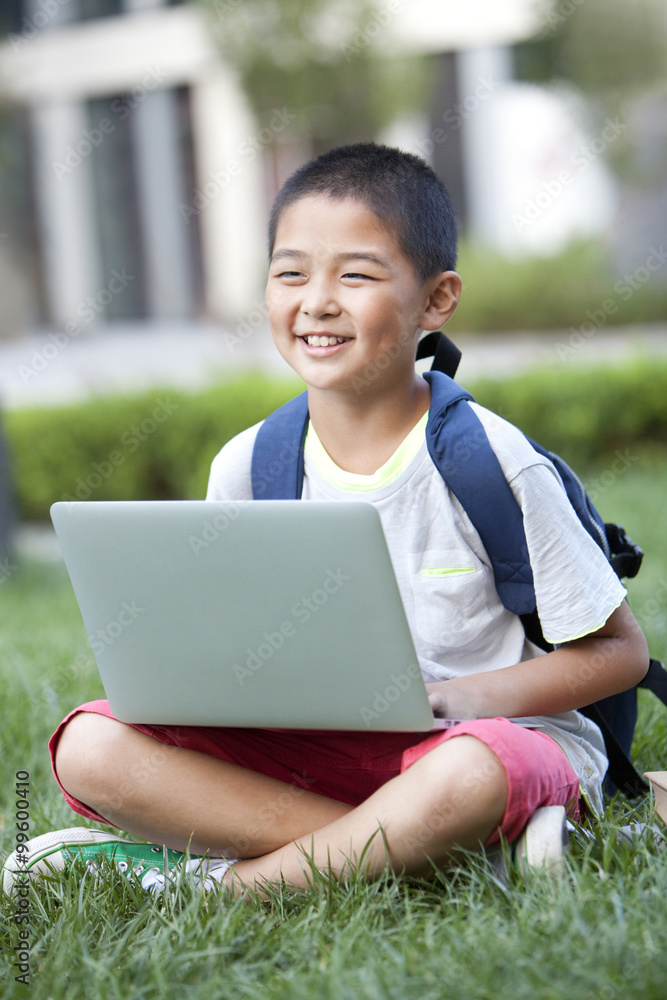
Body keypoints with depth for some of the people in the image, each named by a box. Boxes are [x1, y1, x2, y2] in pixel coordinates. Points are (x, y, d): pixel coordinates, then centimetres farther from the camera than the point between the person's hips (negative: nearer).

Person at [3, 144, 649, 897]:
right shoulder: (246, 468, 1)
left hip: (495, 736, -4)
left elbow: (620, 652, -4)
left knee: (465, 780, -41)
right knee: (92, 748, -17)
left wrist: (463, 699, -19)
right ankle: (410, 849, -21)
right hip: (318, 751, 4)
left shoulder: (488, 460, -10)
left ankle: (230, 880, -17)